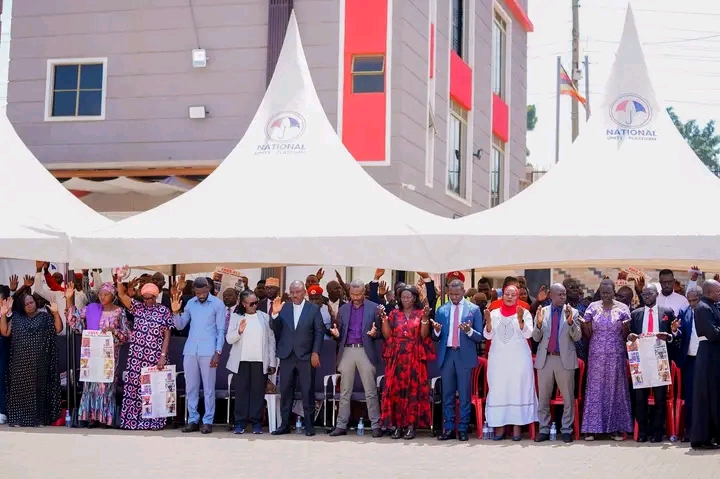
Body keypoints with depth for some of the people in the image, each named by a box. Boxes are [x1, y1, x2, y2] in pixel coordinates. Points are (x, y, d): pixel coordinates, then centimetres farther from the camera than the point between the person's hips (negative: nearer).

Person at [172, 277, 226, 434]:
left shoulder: (218, 304, -2)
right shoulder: (190, 303, 10)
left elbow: (221, 331, -3)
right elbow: (180, 326, 14)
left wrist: (218, 352, -10)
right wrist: (176, 312, -3)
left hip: (208, 352, -4)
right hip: (190, 351, 4)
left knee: (208, 388, 0)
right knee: (190, 387, 6)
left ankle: (208, 421, 4)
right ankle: (193, 420, 13)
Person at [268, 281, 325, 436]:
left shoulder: (313, 309, 2)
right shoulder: (283, 308, 9)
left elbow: (319, 332, 0)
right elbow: (275, 329, 3)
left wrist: (315, 352, -8)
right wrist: (275, 314, -15)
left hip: (306, 356, -3)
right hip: (287, 355, 3)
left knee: (308, 392, -1)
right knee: (285, 391, 5)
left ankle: (309, 426, 4)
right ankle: (284, 425, 10)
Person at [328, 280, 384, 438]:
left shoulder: (374, 308, 3)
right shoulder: (343, 309, 12)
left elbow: (381, 332, 3)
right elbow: (339, 333, 14)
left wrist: (374, 333, -18)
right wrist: (336, 334, -8)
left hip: (365, 352, -3)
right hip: (347, 351, 3)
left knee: (371, 391, -2)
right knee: (345, 392, 6)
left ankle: (376, 425, 3)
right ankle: (341, 425, 10)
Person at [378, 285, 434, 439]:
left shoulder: (421, 314, 5)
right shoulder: (394, 314, 10)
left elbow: (424, 336, -4)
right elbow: (387, 335, 2)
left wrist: (425, 318, -15)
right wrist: (384, 318, -7)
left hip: (414, 357, -2)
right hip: (396, 357, 2)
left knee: (413, 389, -4)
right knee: (396, 390, -2)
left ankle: (411, 425, -1)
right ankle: (398, 425, 3)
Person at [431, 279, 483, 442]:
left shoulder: (473, 309, 1)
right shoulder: (441, 310, 8)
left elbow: (480, 337, -1)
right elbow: (436, 338, 8)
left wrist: (469, 330, -21)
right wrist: (436, 331, -14)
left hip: (465, 355, -3)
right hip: (446, 355, 3)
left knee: (464, 395, 2)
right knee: (447, 395, 7)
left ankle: (463, 429, 7)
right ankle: (448, 429, 12)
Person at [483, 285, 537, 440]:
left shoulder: (525, 313, 3)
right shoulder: (494, 313, 9)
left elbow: (528, 334, -8)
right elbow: (488, 335, 4)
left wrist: (520, 319, -23)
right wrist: (488, 322, -14)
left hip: (519, 359, -2)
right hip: (498, 359, 2)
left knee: (518, 390, -2)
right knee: (498, 390, 0)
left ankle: (517, 425, 2)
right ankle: (499, 425, 4)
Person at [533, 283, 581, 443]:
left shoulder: (572, 312, 1)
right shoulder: (542, 312, 4)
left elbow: (577, 337, -4)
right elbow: (536, 338, 3)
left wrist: (570, 321, -20)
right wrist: (539, 324, -16)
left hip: (565, 359, -1)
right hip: (545, 359, 1)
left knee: (568, 397, 3)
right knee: (543, 397, 6)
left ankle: (566, 430, 11)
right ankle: (544, 430, 14)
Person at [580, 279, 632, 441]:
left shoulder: (622, 308, 1)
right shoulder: (593, 307, 3)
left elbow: (626, 335, 3)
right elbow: (588, 334, 5)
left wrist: (625, 327, -17)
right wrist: (583, 324, -14)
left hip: (616, 355, 0)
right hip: (596, 354, 0)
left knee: (615, 388, 2)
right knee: (595, 388, 0)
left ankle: (616, 427, 8)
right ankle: (592, 428, 3)